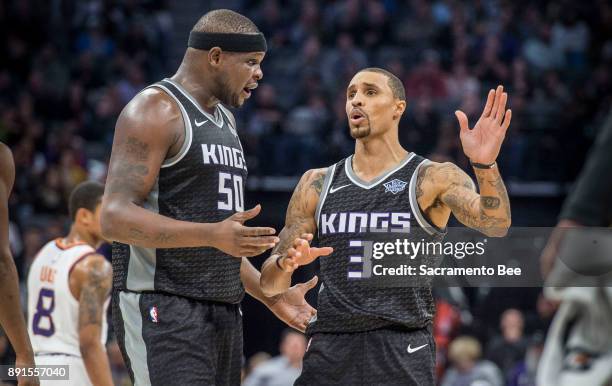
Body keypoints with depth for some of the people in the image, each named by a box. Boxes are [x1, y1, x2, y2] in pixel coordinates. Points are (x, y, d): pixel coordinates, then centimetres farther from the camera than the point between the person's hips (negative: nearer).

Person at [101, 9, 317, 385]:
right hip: (163, 311, -9)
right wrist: (213, 235, -28)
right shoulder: (155, 110, -8)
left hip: (224, 310, 9)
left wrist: (271, 296, 22)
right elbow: (116, 218, -19)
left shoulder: (223, 120, 20)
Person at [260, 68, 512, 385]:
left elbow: (496, 225, -16)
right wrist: (285, 263, -11)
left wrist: (485, 165, -35)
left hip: (402, 355, -3)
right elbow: (270, 284, 14)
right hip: (329, 352, 4)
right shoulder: (317, 185, 14)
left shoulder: (433, 179, 2)